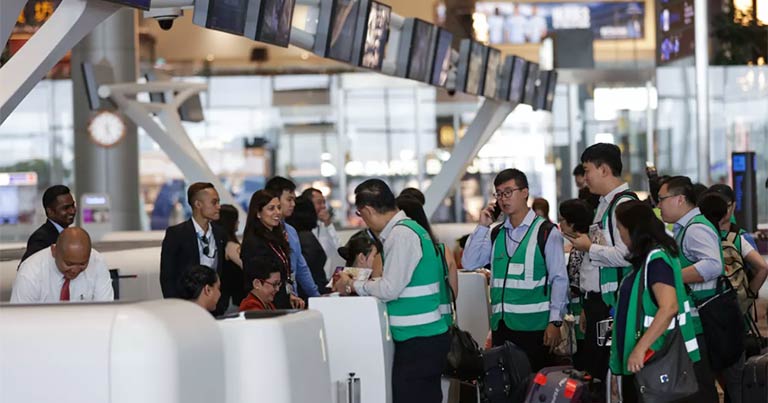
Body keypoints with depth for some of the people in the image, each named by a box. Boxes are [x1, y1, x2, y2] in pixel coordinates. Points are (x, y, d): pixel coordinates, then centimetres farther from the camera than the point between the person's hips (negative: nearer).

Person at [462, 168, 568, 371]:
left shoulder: (546, 232, -3)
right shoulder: (496, 234, 15)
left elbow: (559, 279, -5)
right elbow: (469, 262, 7)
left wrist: (555, 322, -11)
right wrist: (482, 226, 2)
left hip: (533, 325, -5)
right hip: (501, 324, 6)